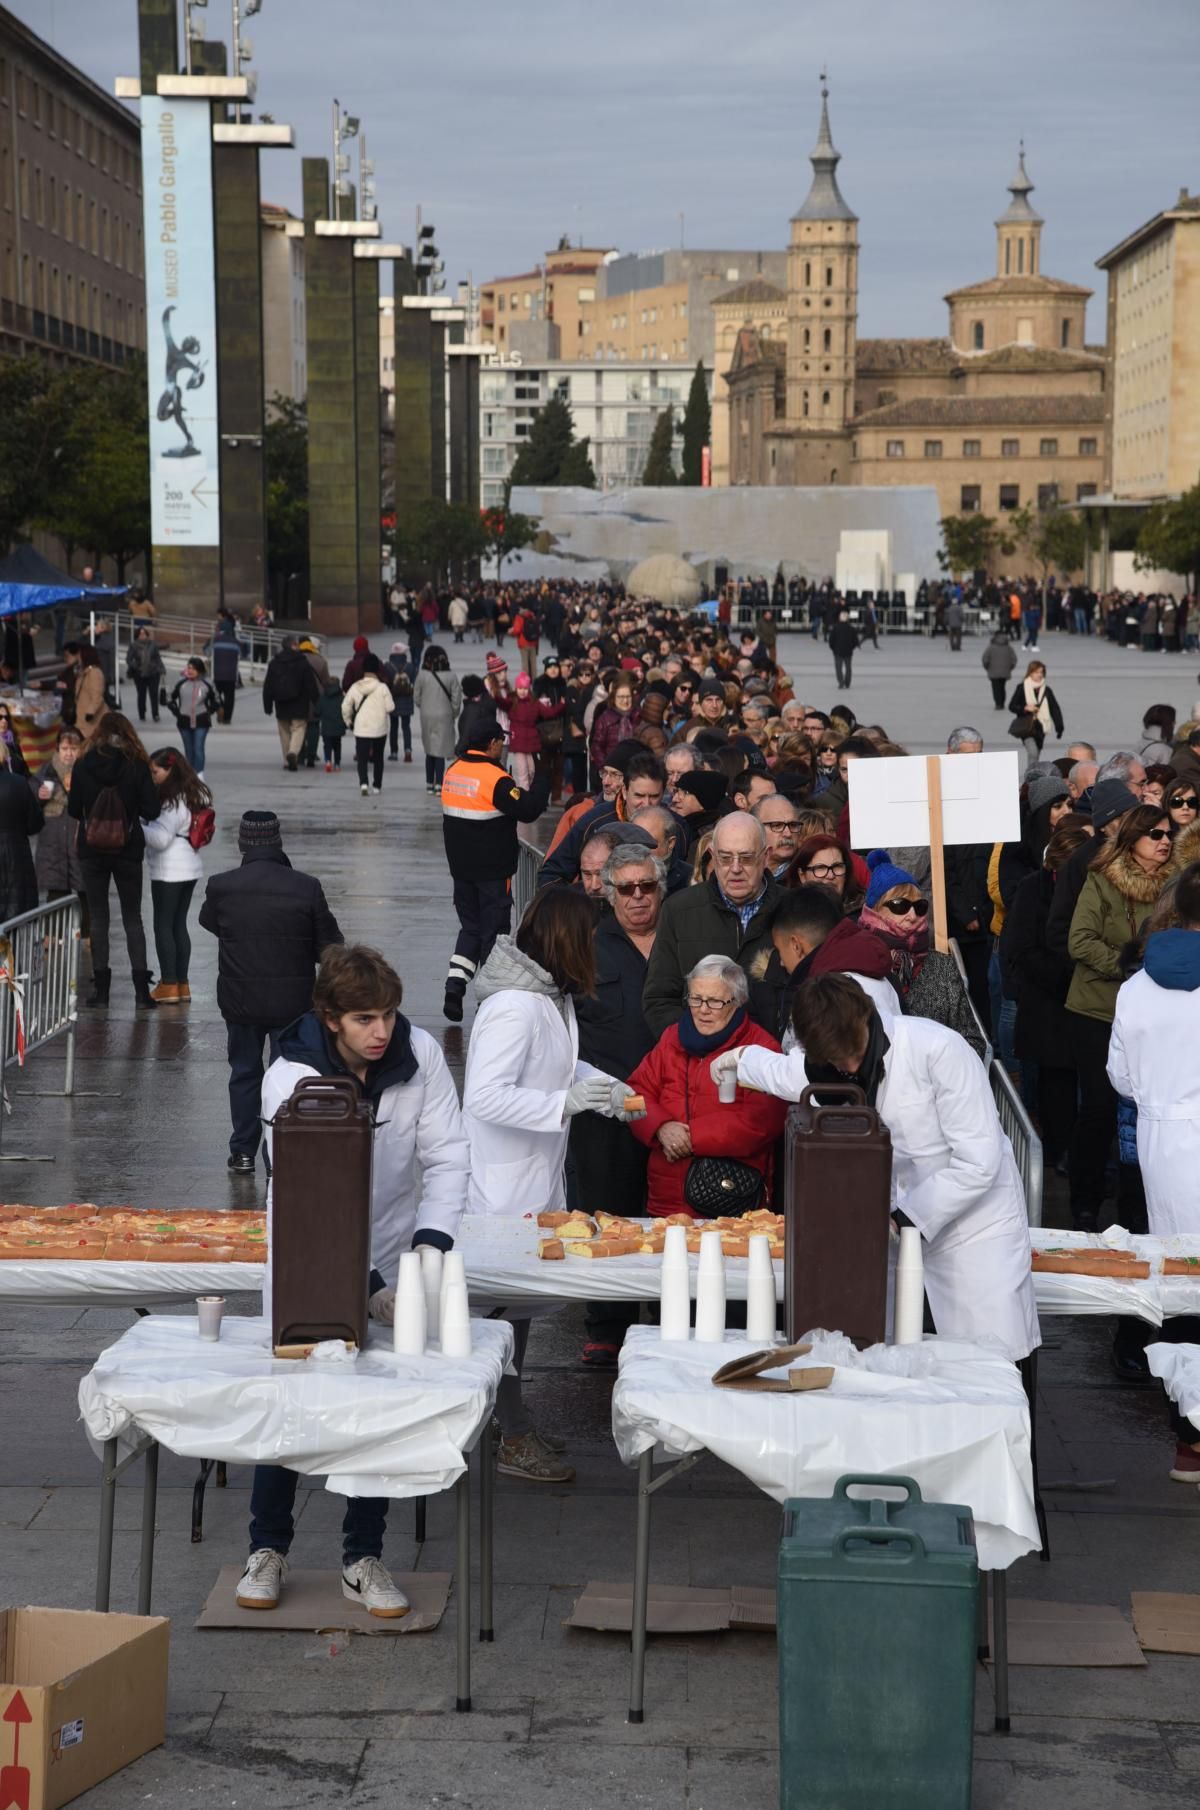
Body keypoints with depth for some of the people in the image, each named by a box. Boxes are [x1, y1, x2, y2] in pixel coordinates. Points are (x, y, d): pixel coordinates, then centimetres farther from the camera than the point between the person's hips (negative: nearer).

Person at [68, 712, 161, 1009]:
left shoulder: (83, 765, -5)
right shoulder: (137, 765, -8)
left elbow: (74, 809, -1)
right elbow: (151, 810, -10)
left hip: (92, 851, 0)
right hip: (128, 851, 0)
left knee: (98, 917, 9)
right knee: (132, 918, 8)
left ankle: (101, 986, 9)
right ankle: (141, 988, 3)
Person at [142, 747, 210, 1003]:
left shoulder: (173, 802, -18)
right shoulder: (194, 794, 11)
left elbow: (160, 838, -24)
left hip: (169, 871, -9)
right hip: (190, 868, 9)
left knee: (163, 926, -2)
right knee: (179, 925, 13)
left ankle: (169, 985, -1)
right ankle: (182, 984, 15)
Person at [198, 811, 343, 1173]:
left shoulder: (221, 887, -10)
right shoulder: (307, 888, -12)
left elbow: (208, 922, 11)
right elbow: (330, 949, -5)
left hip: (239, 1000, 1)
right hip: (293, 1002, -1)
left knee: (244, 1073, 17)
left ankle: (243, 1153, 22)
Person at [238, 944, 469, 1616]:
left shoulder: (420, 1055, -13)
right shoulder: (290, 1080, -22)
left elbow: (447, 1156, -11)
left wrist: (431, 1242, -26)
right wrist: (365, 1285, -33)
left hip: (391, 1260, 2)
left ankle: (364, 1557, 17)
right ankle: (268, 1547, 21)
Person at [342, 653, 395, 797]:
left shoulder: (355, 687, -3)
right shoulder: (382, 687, -11)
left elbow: (346, 706, 0)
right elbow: (390, 707, -12)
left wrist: (348, 721, 16)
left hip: (361, 729, 0)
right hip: (379, 729, 0)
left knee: (362, 758, 0)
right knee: (378, 758, 15)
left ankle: (363, 783, -21)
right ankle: (377, 785, 21)